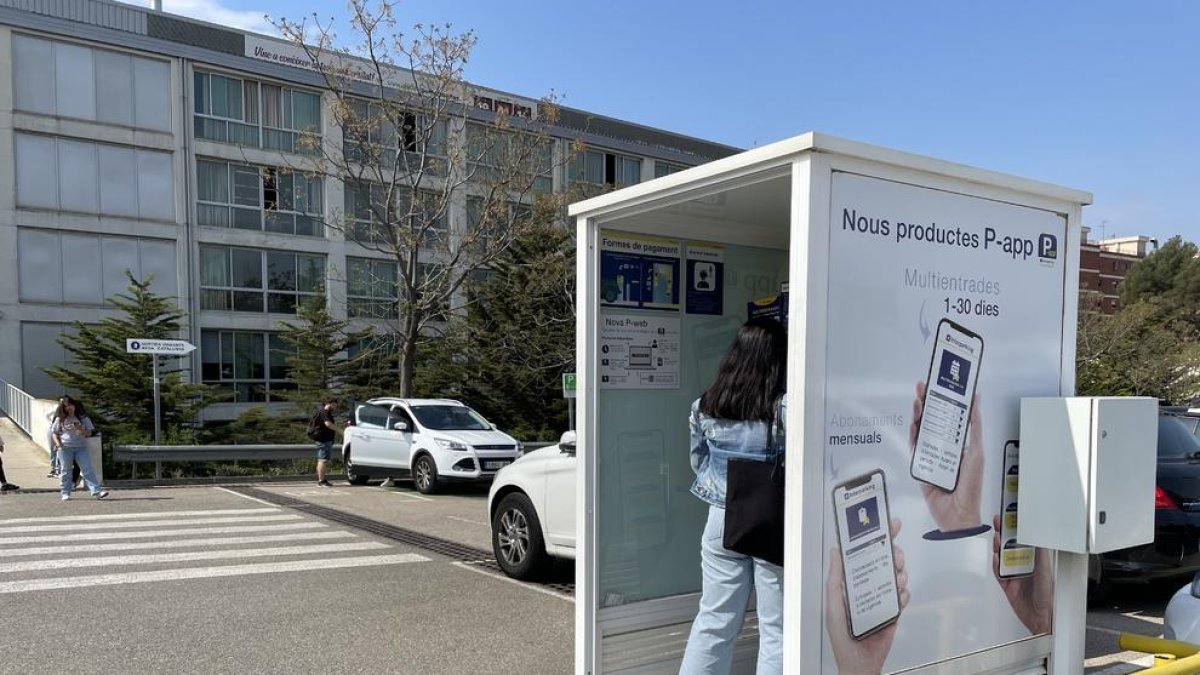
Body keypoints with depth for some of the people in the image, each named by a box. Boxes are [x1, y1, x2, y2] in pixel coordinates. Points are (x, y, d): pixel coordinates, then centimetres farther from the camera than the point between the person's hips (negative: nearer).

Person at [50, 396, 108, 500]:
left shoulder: (83, 418, 7)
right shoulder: (60, 419, 9)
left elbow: (89, 433, 5)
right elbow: (55, 433, 13)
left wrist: (81, 429, -15)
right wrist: (57, 442, -6)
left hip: (81, 447, -1)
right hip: (65, 448, 1)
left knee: (88, 469, -9)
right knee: (66, 471, 6)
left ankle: (96, 491, -17)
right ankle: (66, 493, 17)